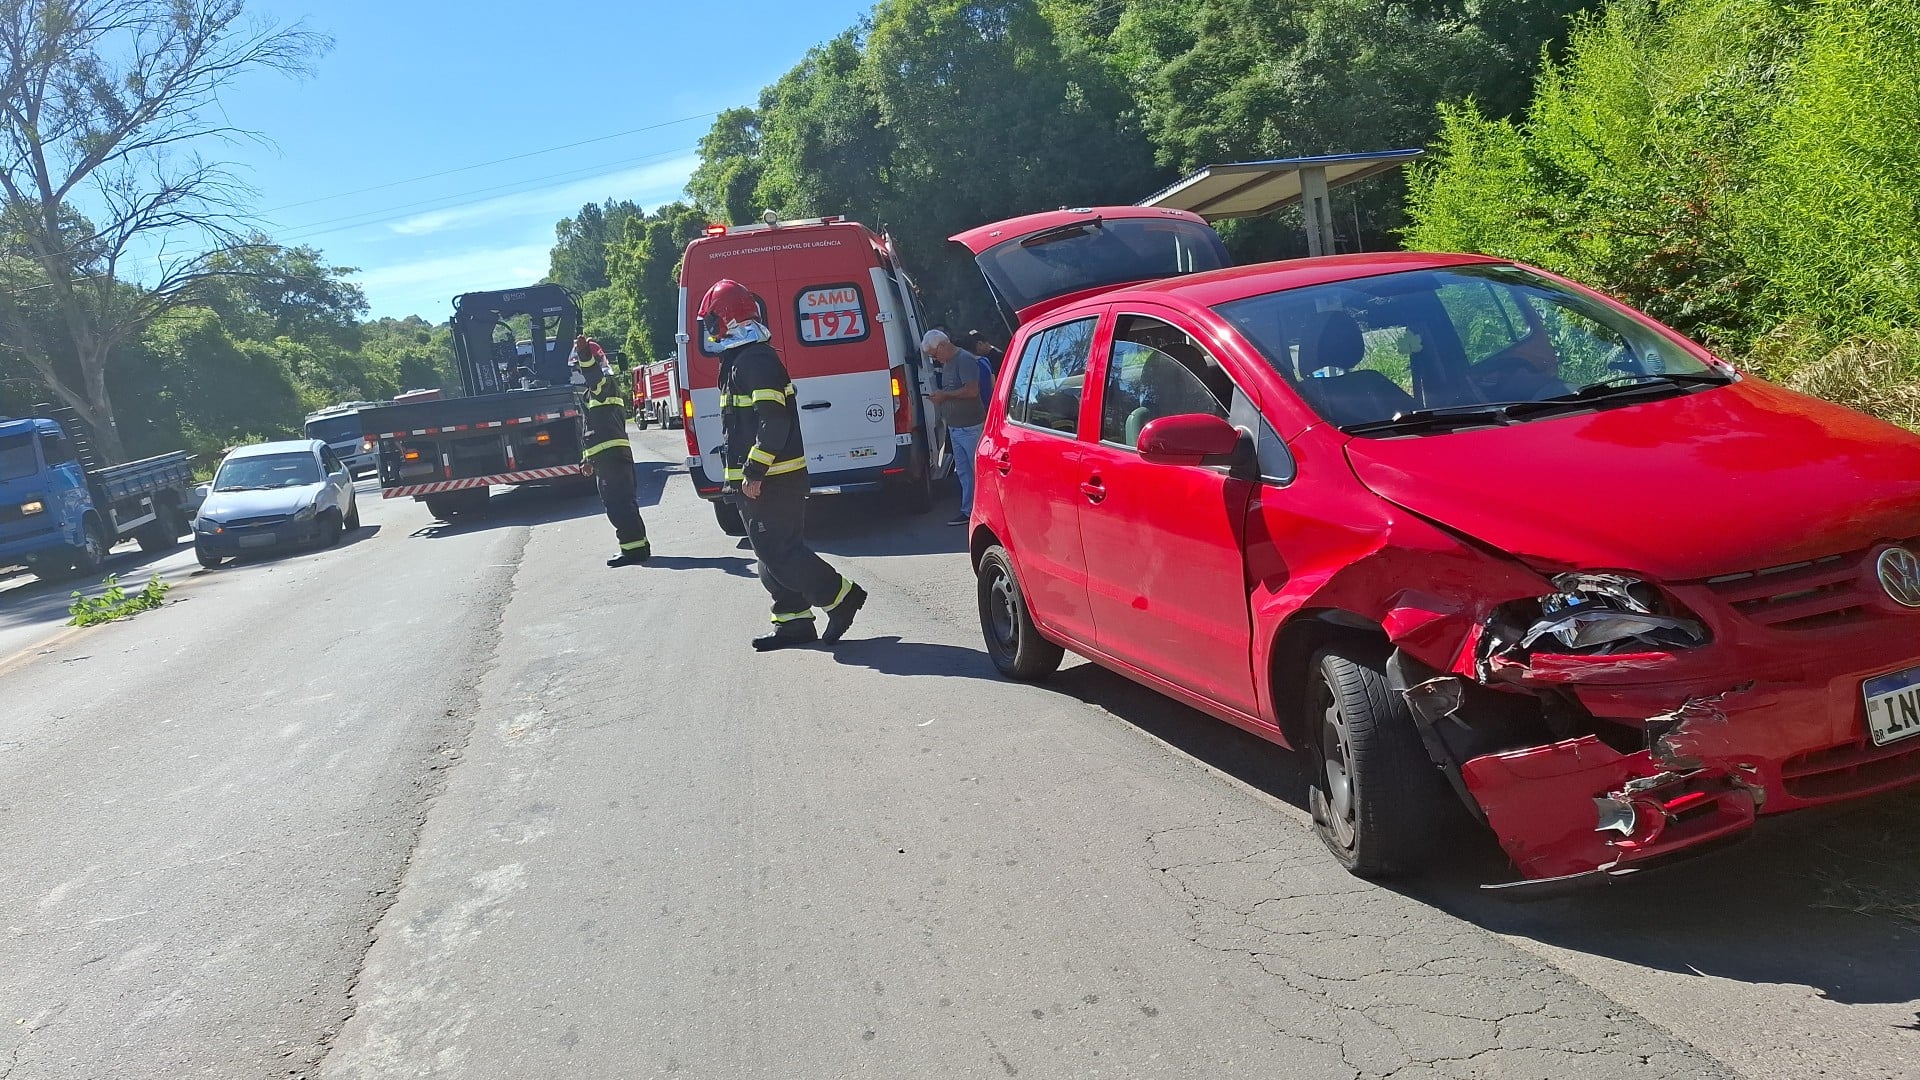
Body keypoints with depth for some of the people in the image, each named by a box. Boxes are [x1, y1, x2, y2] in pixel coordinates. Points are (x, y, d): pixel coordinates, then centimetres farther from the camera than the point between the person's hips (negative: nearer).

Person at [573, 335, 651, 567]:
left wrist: (584, 353, -48)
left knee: (618, 503, -12)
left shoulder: (605, 384, -6)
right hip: (607, 455, 11)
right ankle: (637, 546, 19)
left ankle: (634, 547, -12)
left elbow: (593, 374, -32)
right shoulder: (596, 390, 25)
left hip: (611, 454, -11)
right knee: (617, 503, 14)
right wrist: (590, 458, 29)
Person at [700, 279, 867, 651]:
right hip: (760, 478, 11)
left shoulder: (756, 360, -16)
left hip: (770, 480, -11)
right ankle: (793, 622, 17)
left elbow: (774, 423, -24)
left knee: (778, 551, -10)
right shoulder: (740, 360, 17)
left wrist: (753, 473, -24)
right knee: (774, 551, 12)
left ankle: (842, 596, -3)